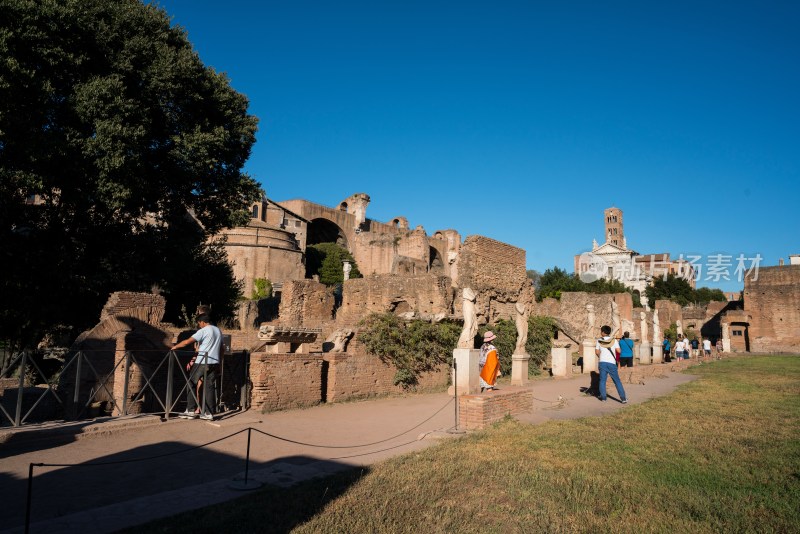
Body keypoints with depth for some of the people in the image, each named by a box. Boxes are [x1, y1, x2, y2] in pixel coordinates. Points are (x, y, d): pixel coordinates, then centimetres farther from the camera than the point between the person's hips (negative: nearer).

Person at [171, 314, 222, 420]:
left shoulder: (203, 331, -9)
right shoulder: (218, 331, 13)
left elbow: (187, 342, -13)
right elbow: (221, 348, 18)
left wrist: (175, 346, 1)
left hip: (201, 362, -6)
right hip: (214, 363, 6)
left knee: (192, 384, 7)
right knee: (210, 387, 6)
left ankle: (190, 411, 7)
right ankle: (209, 413, 4)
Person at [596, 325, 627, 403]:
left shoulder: (599, 341, 3)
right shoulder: (614, 340, 1)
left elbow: (597, 352, 5)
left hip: (602, 362, 1)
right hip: (612, 363, 0)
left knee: (602, 380, 9)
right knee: (617, 381, 5)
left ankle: (603, 397, 7)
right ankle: (623, 398, 4)